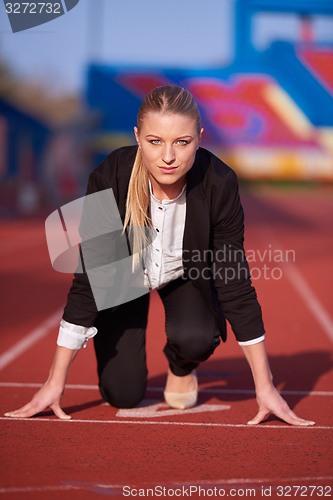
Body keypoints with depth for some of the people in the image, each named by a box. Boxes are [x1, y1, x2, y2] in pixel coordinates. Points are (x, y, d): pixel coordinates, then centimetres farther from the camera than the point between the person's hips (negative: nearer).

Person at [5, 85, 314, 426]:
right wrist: (55, 383, -26)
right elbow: (87, 279, -27)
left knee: (194, 338, -31)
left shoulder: (219, 184, -32)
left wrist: (264, 388, -22)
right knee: (122, 395, -8)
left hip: (186, 273, 0)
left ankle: (181, 367, 7)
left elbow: (235, 281, -24)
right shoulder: (108, 179, -34)